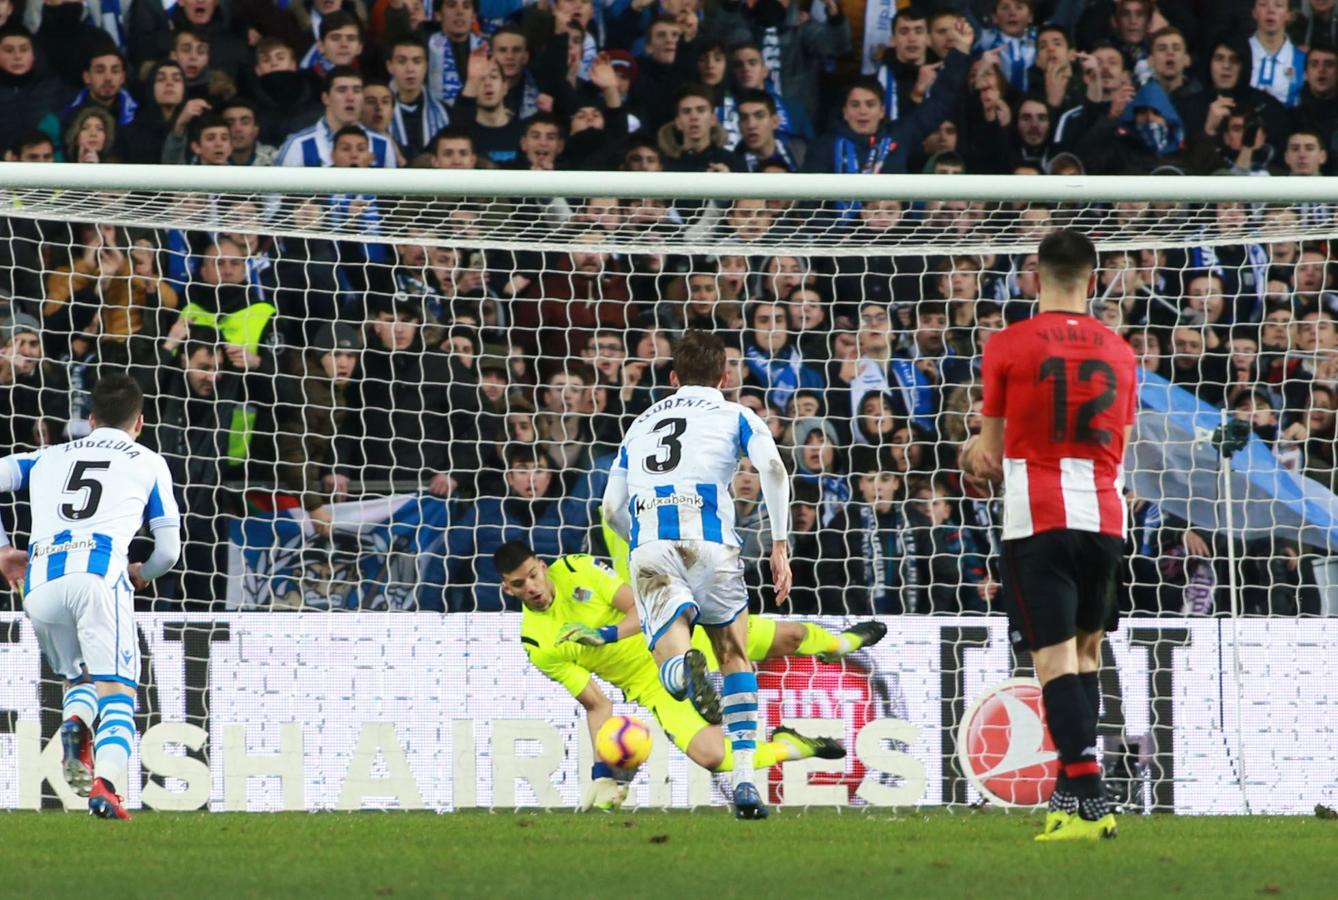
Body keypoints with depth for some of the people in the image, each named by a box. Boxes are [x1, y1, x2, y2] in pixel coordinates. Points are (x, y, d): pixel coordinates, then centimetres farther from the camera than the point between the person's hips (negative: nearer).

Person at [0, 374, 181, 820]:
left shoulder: (50, 457, 30)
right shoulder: (149, 464, 22)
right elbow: (168, 550, 19)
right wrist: (143, 574, 40)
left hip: (39, 581, 3)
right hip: (99, 571, -3)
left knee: (79, 677, 24)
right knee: (117, 692, -6)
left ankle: (74, 722, -11)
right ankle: (105, 786, -32)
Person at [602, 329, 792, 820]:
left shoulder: (641, 423, 28)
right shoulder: (734, 416, 17)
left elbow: (612, 509, 27)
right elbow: (773, 469, -3)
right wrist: (780, 545, -2)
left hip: (648, 545, 2)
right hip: (709, 540, -2)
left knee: (670, 669, -8)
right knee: (736, 658, 17)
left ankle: (686, 668, -48)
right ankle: (745, 782, 7)